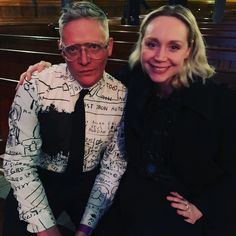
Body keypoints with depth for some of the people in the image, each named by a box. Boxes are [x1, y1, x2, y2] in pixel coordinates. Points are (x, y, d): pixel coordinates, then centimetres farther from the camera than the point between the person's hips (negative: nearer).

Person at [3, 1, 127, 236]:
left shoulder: (121, 97, -14)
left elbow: (113, 166, -9)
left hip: (91, 183, 2)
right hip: (39, 182, -1)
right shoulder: (34, 88, -21)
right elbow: (19, 163, -18)